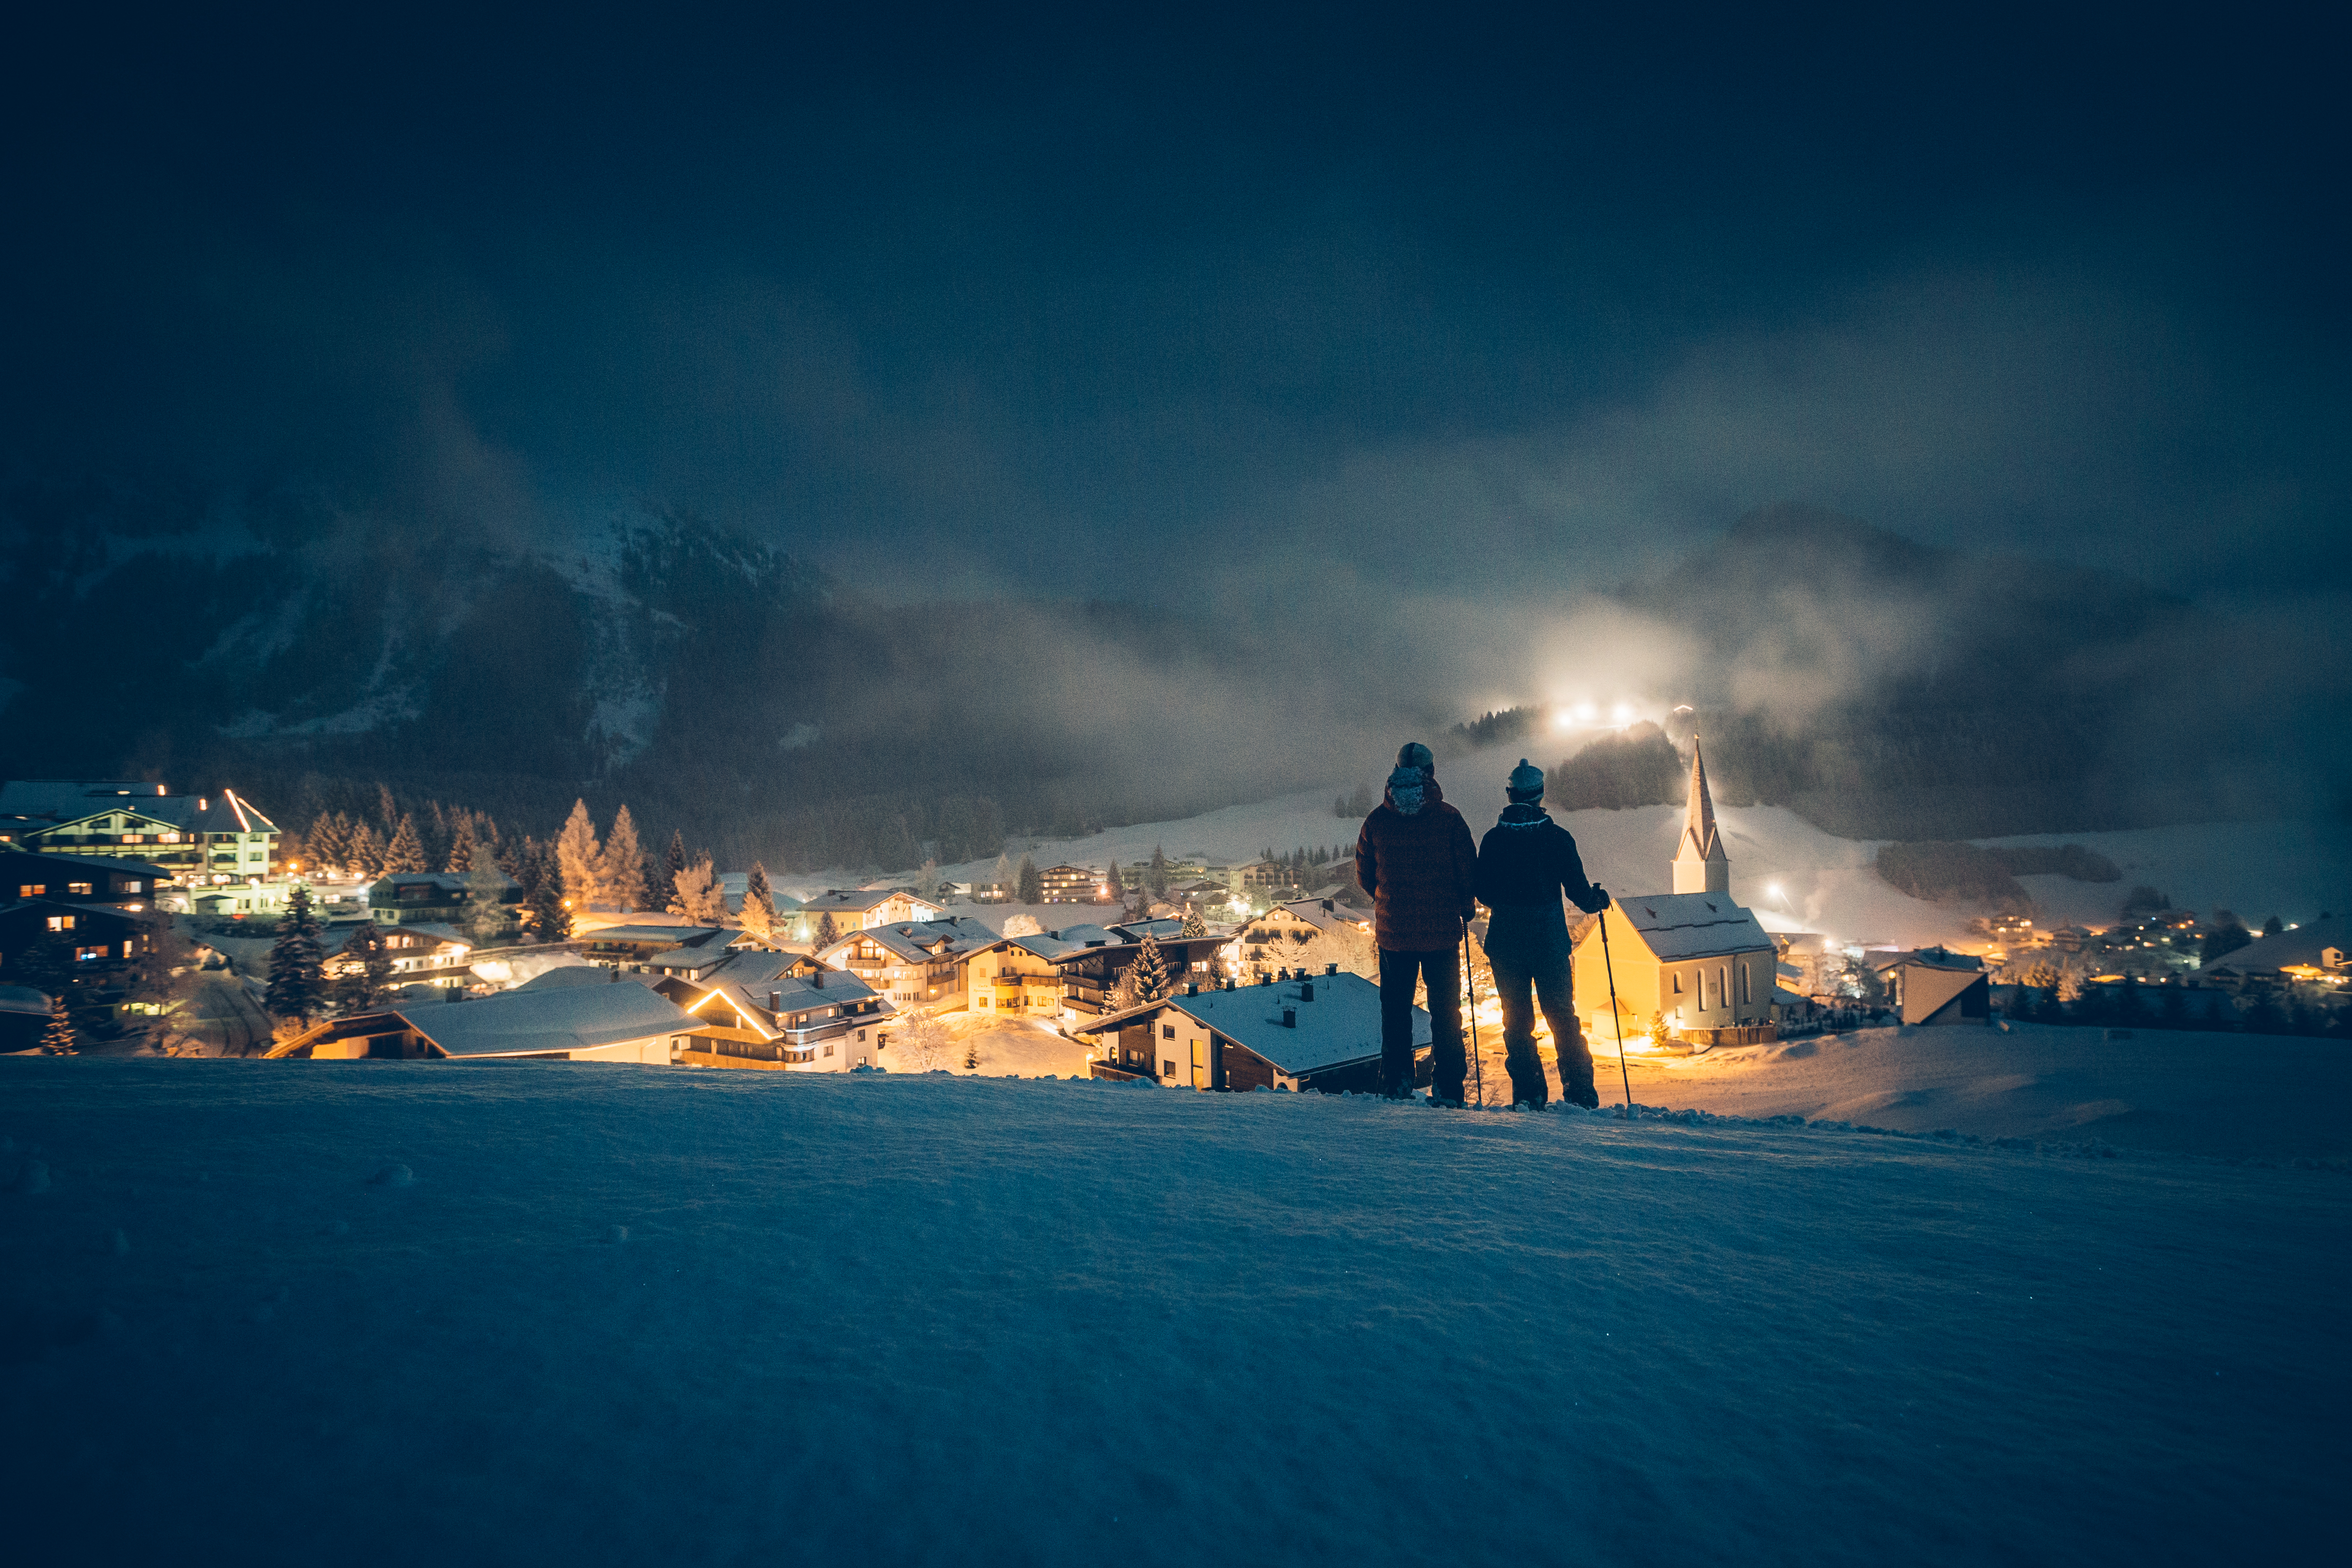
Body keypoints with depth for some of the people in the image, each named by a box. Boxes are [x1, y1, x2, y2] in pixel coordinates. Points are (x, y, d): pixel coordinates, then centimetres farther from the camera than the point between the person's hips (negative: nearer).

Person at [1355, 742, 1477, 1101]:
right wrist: (1466, 909, 11)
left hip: (1392, 932, 1)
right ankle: (1446, 1088, 9)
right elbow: (1468, 873, -8)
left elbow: (1364, 875, 4)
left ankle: (1396, 1083, 17)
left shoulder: (1377, 819, -5)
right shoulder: (1449, 818, -10)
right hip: (1442, 931, -1)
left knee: (1395, 1009, 15)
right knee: (1445, 1010, 10)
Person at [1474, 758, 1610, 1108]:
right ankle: (1580, 1092, 12)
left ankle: (1528, 1093, 9)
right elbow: (1578, 891, -3)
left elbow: (1484, 894, 0)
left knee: (1517, 1019, 9)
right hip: (1550, 939, 0)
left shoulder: (1493, 839, -4)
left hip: (1505, 941, 0)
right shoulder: (1558, 837, -6)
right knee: (1563, 1016, 11)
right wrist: (1595, 901, 19)